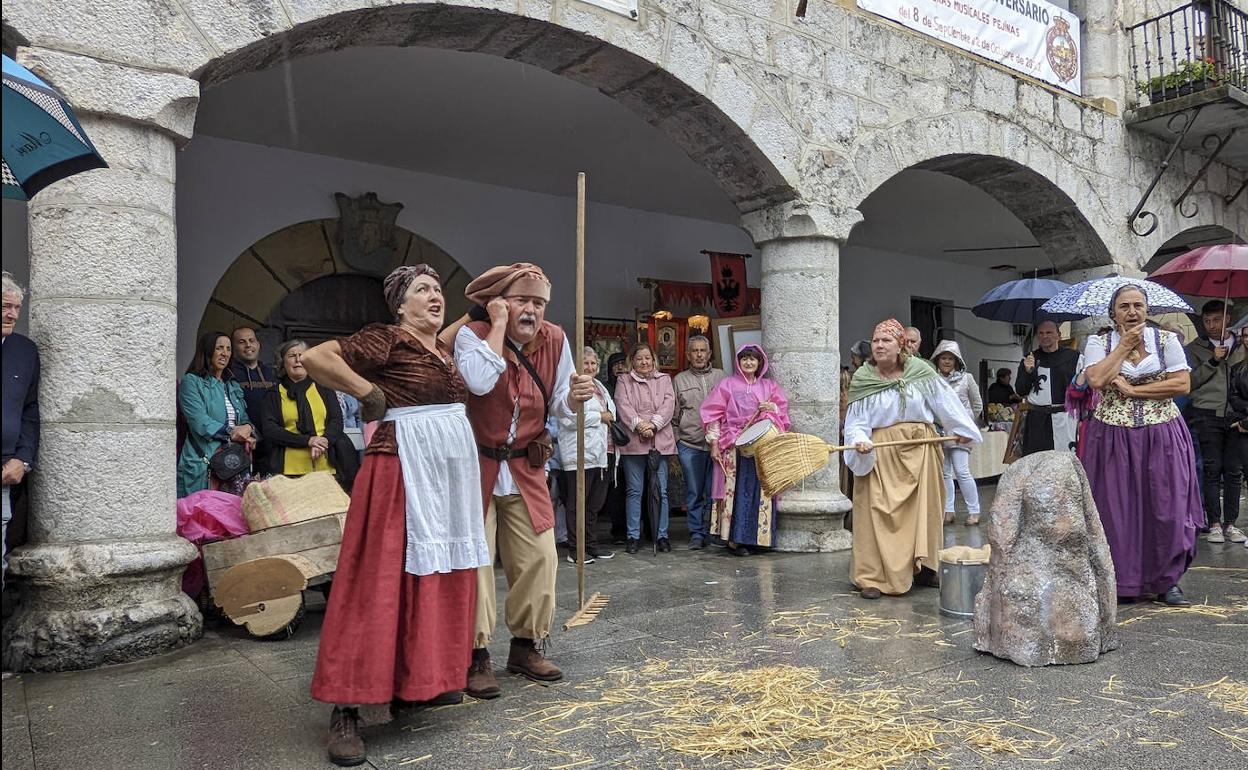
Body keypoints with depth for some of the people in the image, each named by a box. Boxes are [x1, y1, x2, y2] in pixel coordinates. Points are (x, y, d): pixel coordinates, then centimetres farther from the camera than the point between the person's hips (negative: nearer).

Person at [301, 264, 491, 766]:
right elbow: (315, 358, -15)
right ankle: (346, 710, 0)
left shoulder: (445, 350, 15)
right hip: (403, 471, -8)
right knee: (382, 582, -7)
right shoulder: (386, 339, -7)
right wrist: (369, 393, -12)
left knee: (443, 578, 12)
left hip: (451, 474, 8)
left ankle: (422, 681, 27)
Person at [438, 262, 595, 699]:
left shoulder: (554, 340, 0)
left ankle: (525, 648, 23)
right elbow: (480, 381, -34)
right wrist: (499, 325, -25)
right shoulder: (473, 332, -12)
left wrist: (574, 398, -16)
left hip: (526, 470, 5)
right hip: (476, 466, -4)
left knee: (538, 559, 5)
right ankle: (476, 657, 10)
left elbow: (558, 406, 8)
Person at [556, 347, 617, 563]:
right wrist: (600, 417, -10)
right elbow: (569, 418, -21)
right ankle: (574, 551, 3)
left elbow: (612, 409, 28)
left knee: (595, 503, 15)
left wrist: (609, 415, 3)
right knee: (577, 504, -3)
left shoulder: (599, 386, 20)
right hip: (579, 454, -9)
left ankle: (591, 546, 24)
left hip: (599, 452, 9)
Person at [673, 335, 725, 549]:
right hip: (690, 445, 0)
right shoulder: (679, 380, 12)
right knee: (694, 493, 3)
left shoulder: (720, 377, 12)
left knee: (714, 491, 1)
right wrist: (673, 446, 6)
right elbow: (674, 415, 11)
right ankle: (697, 534, 12)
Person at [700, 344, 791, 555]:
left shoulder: (770, 386, 16)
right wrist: (714, 442, -3)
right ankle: (734, 539, -2)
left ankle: (756, 536, 7)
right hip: (734, 446, -3)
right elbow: (714, 413, 4)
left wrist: (771, 408, -6)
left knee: (760, 489, 0)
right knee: (735, 489, -6)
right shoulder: (727, 385, 7)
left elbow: (783, 410, 16)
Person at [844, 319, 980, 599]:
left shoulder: (921, 371, -2)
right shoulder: (862, 379, -4)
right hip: (881, 454, -2)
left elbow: (945, 400, 5)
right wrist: (860, 440, -23)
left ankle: (924, 568, 29)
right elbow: (856, 421, -5)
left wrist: (962, 429, 6)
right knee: (879, 513, -5)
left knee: (924, 510, 12)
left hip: (920, 449, 3)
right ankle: (872, 577, 0)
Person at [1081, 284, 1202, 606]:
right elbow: (1097, 379, -15)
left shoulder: (1166, 339, 5)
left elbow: (1183, 383, -5)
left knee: (1166, 507, 2)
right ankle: (1122, 581, 14)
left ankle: (1168, 580, 17)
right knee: (1117, 510, 2)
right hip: (1113, 438, -1)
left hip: (1161, 437, 1)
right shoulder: (1098, 342, 3)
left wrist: (1134, 390, -10)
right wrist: (1125, 344, -8)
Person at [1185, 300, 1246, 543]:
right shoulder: (1196, 348, 5)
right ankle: (1214, 523, 4)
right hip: (1208, 415, -3)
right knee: (1212, 469, -2)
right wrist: (1212, 361, -13)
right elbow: (1191, 382, -3)